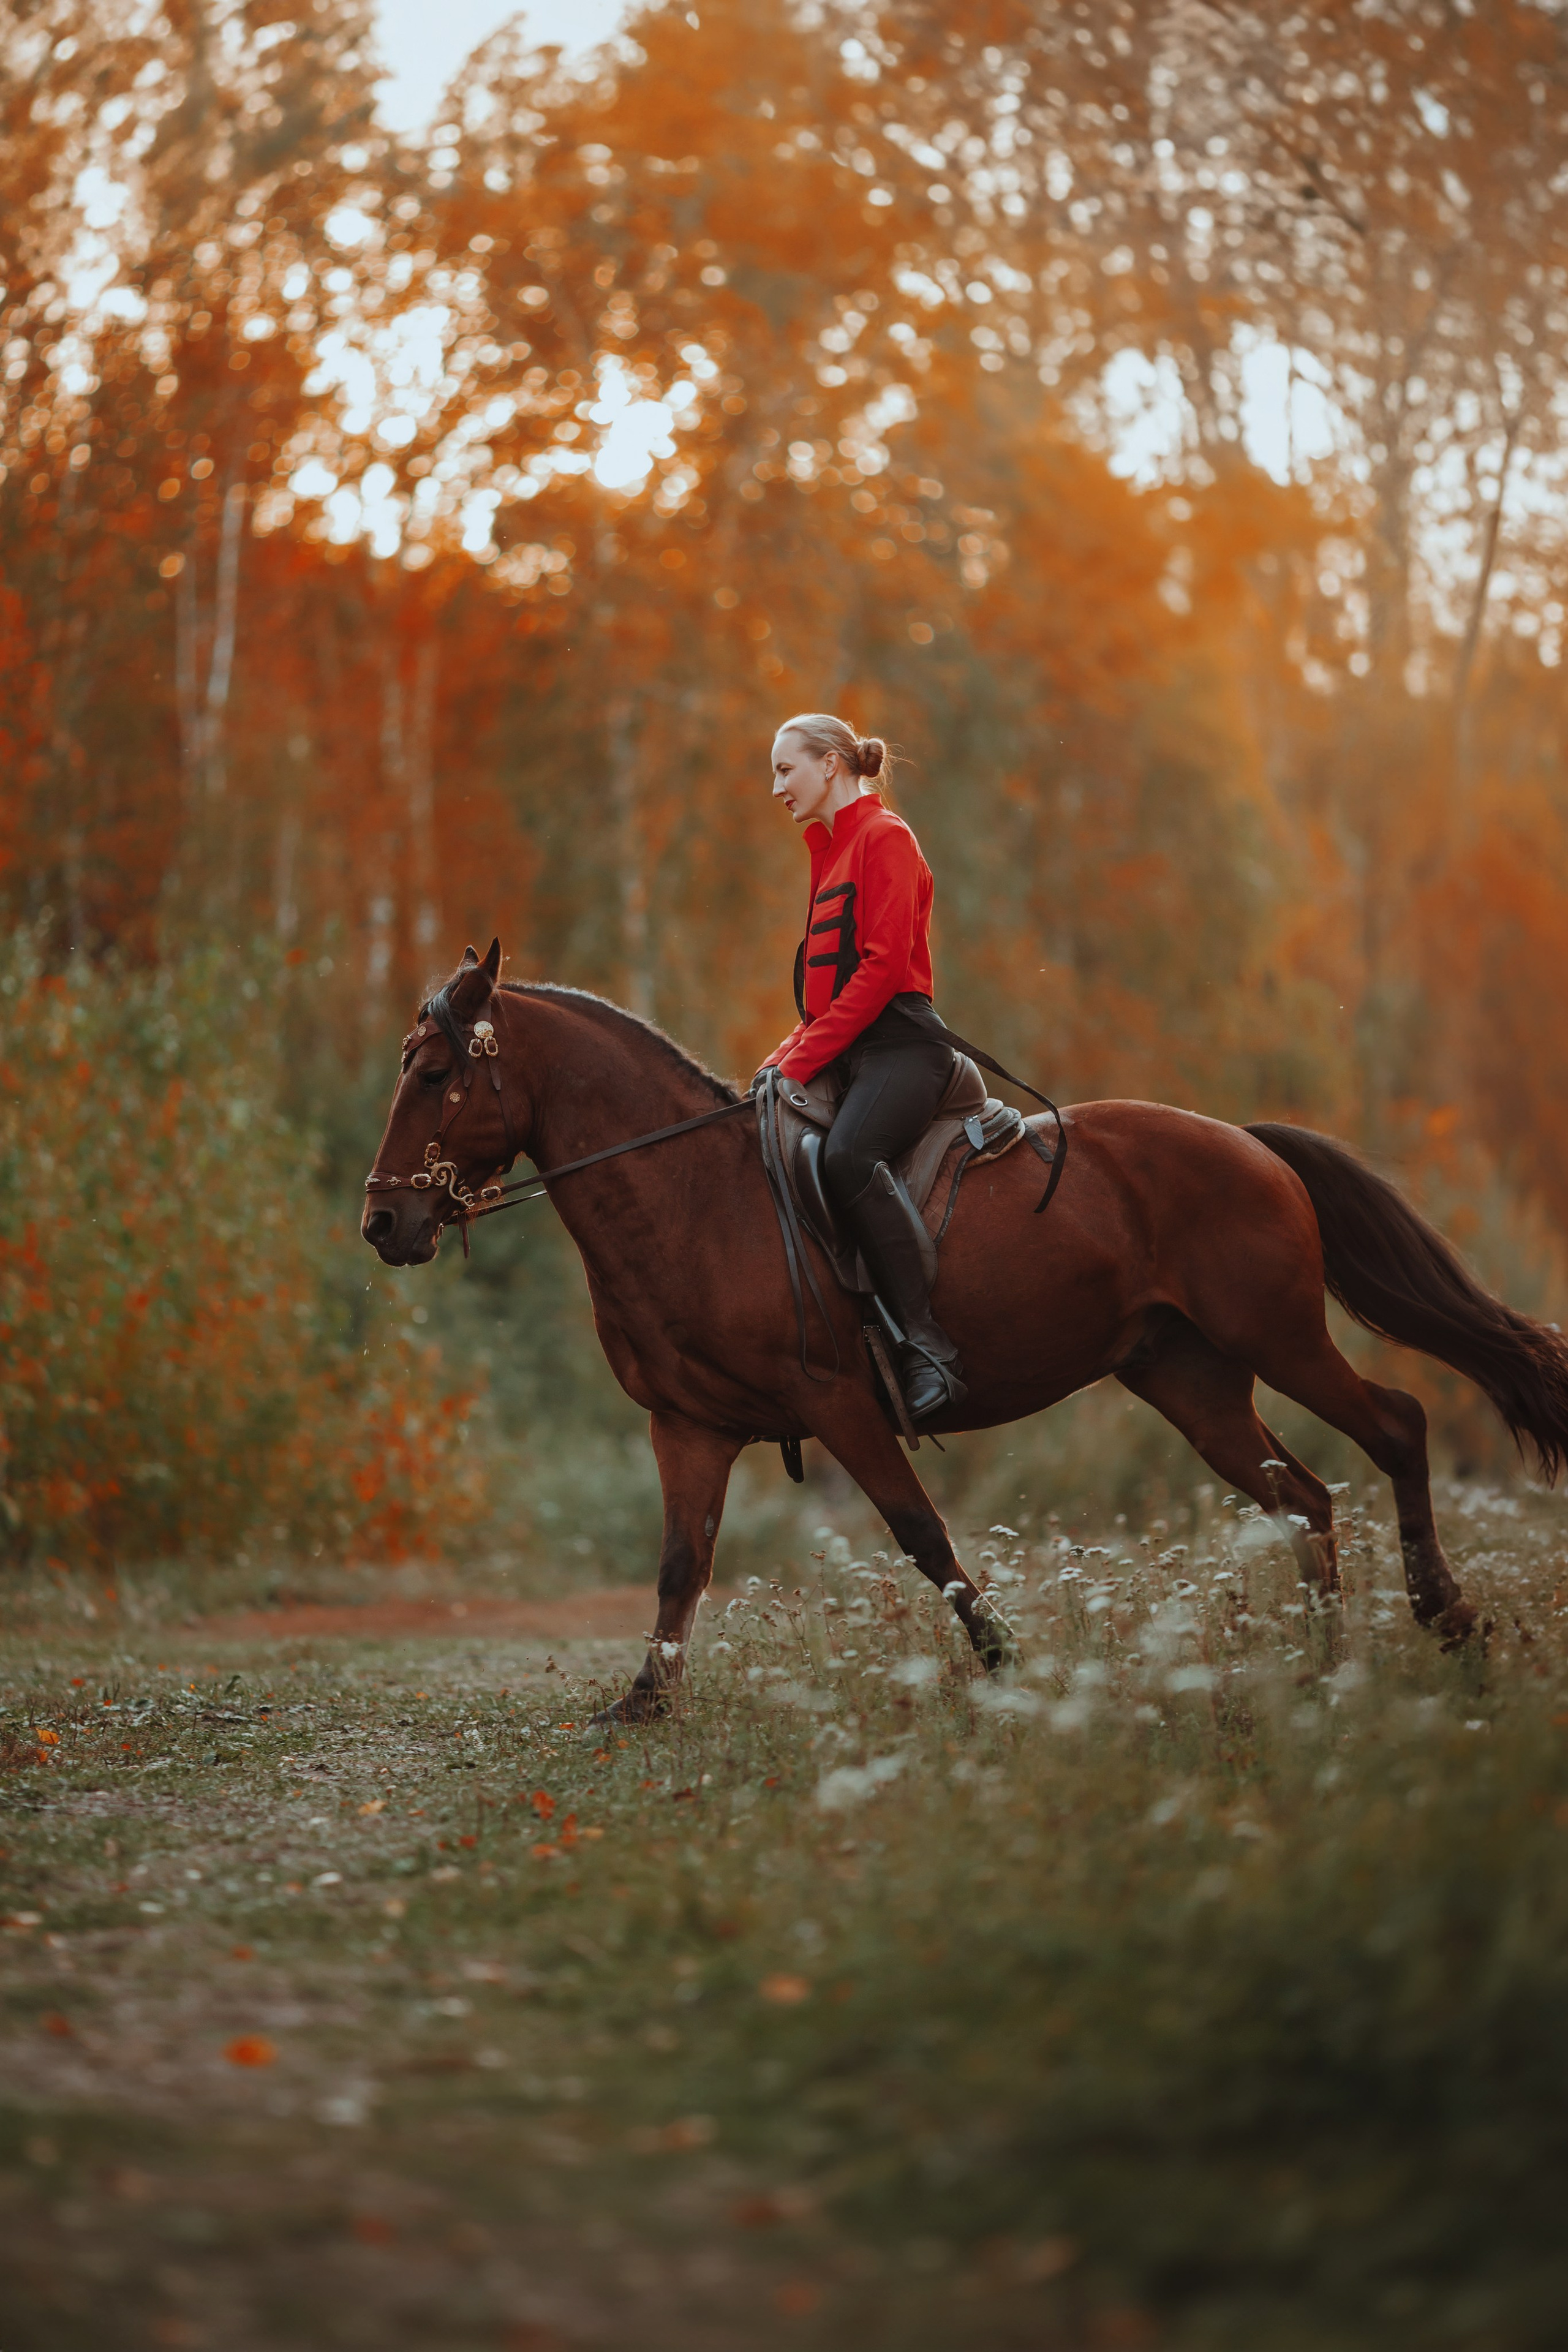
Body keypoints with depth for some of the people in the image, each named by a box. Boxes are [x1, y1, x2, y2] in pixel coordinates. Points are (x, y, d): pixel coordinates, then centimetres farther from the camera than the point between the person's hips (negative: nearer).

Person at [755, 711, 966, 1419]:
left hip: (900, 1043, -10)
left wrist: (803, 1060, -17)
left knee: (846, 1157, -36)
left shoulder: (884, 837, -4)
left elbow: (882, 965, -14)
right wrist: (784, 1060, 9)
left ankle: (929, 1345, -39)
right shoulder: (831, 853, 24)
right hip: (845, 1051, 10)